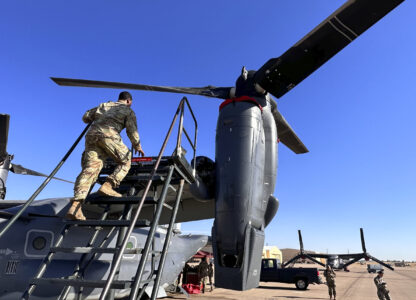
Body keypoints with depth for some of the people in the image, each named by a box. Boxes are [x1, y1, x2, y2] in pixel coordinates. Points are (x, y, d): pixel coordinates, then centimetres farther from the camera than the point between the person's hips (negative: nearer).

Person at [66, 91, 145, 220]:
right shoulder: (128, 110, 21)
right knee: (125, 162, 11)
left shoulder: (103, 105, 35)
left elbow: (86, 117, 35)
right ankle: (107, 186, -12)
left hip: (92, 134, 5)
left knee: (90, 169, -8)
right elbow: (132, 130, 12)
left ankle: (75, 206, -23)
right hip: (109, 134, -5)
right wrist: (137, 146, 26)